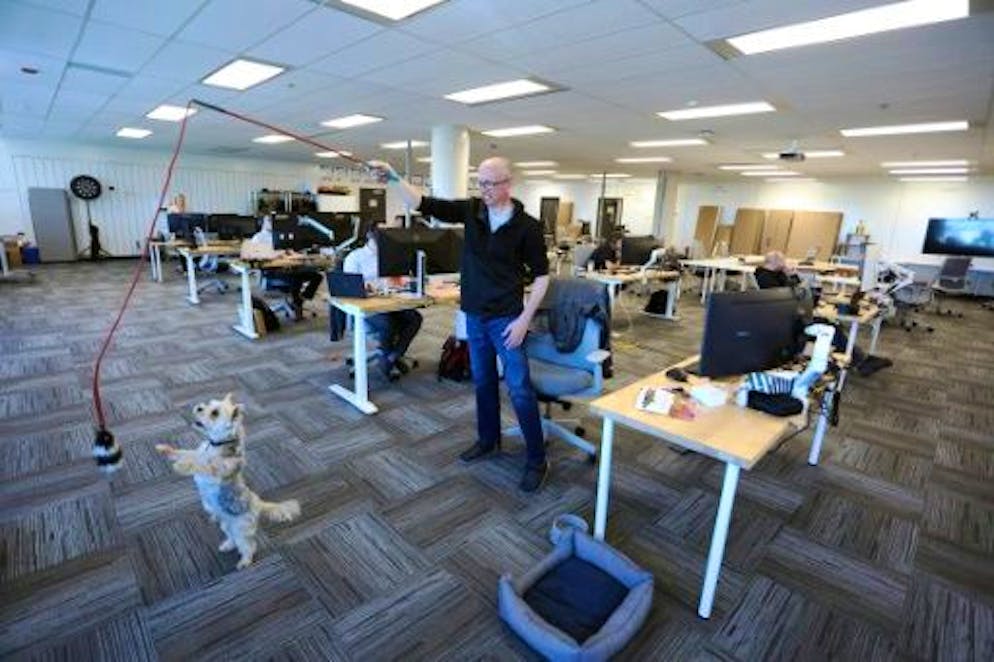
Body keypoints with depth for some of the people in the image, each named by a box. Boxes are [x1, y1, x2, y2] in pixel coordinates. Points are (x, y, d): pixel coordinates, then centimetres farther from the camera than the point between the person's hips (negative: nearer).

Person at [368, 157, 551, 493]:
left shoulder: (527, 226, -11)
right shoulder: (471, 210, 1)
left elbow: (541, 276, -8)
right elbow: (425, 205, -1)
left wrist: (524, 319, -13)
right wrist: (395, 178, -14)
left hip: (506, 318, -5)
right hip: (474, 315, 5)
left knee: (520, 389, -3)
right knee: (483, 381, 17)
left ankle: (537, 460, 10)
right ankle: (488, 439, 36)